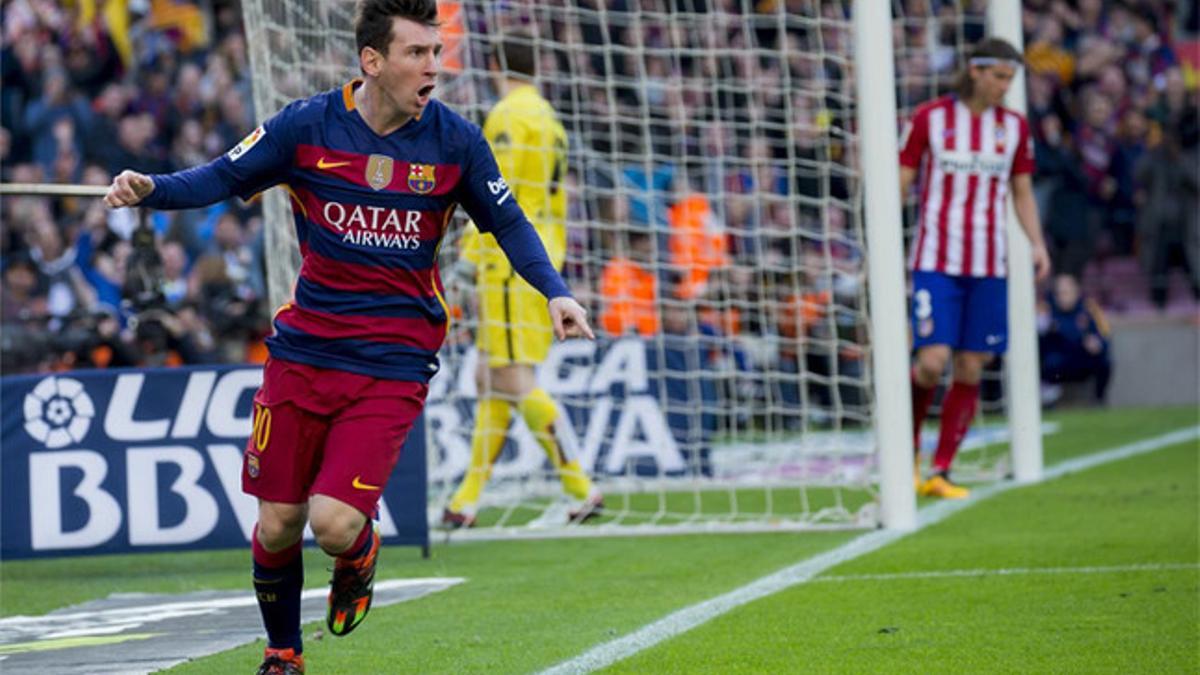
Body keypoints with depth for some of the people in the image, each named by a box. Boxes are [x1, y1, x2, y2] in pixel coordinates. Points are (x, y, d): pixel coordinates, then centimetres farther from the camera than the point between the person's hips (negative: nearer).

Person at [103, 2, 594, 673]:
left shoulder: (456, 140, -4)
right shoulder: (307, 125, -5)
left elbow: (508, 221, 8)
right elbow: (222, 178, 4)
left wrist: (555, 290, -7)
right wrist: (151, 188, -14)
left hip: (394, 363, -1)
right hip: (304, 349, 1)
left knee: (334, 522, -16)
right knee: (277, 525, 4)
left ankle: (360, 553, 22)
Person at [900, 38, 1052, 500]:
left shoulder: (1014, 127, 8)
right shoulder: (930, 118, -2)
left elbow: (1022, 193, 16)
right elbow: (900, 183, 2)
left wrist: (1037, 244, 1)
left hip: (988, 266, 4)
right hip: (935, 261, -4)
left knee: (970, 371, 1)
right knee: (932, 363, -15)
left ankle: (940, 474, 9)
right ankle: (907, 454, 9)